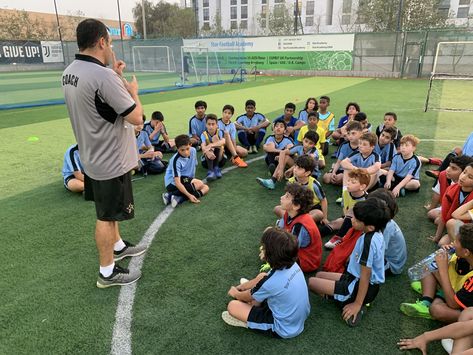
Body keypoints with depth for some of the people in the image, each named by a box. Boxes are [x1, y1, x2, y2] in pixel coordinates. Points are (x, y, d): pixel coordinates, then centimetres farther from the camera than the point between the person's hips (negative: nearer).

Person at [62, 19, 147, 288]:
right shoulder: (103, 76, -26)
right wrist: (133, 91, -6)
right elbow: (136, 117, -24)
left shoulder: (70, 72, 3)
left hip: (93, 157, 9)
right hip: (111, 162, -9)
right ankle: (108, 272, 22)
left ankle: (118, 246, 46)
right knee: (107, 217, 5)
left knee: (109, 211, 25)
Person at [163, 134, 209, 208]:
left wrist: (193, 180, 8)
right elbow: (177, 182, -30)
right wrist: (189, 195, -37)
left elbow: (194, 165, 12)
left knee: (205, 187, -7)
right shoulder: (176, 161, -26)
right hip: (173, 182, -8)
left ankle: (179, 198, -22)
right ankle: (173, 195, -25)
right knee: (200, 184, -22)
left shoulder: (193, 150, -7)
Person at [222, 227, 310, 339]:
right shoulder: (292, 264, -14)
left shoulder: (270, 282, -34)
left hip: (284, 330, -7)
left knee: (232, 306, -8)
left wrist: (235, 293, 13)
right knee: (261, 276, 14)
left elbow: (248, 297, -9)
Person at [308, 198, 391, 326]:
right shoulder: (376, 233, -3)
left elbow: (365, 276, -25)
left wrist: (357, 304, -17)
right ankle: (353, 301, 7)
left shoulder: (368, 242, -31)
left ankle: (353, 305, -1)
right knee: (319, 275, 19)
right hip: (361, 280, 9)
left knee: (311, 282, -6)